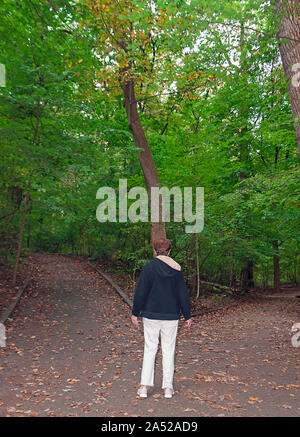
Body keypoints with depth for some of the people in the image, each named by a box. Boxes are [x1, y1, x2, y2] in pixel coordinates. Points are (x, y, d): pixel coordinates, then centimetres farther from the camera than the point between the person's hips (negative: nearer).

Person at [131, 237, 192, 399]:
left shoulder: (148, 267, -8)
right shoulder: (177, 269, -2)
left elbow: (140, 292, -8)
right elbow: (183, 294, 2)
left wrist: (135, 313, 1)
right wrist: (187, 316, 9)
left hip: (151, 314, -1)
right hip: (171, 316, 1)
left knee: (150, 349, 10)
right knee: (168, 350, 10)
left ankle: (145, 386, 13)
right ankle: (168, 387, 16)